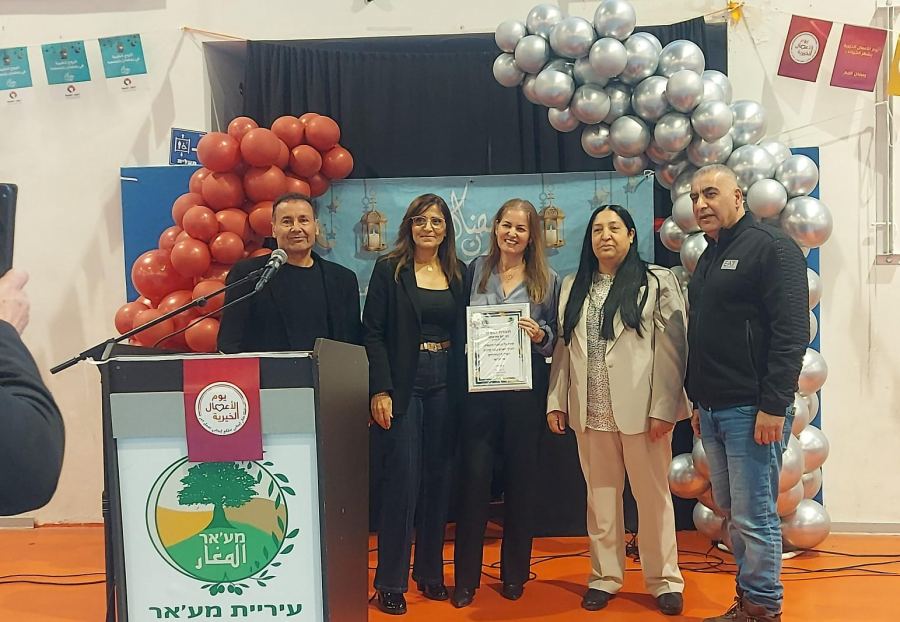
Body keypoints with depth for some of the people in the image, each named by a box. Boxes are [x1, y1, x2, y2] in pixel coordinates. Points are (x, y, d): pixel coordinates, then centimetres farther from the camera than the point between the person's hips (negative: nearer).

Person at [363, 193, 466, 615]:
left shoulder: (458, 274, 10)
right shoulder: (389, 269, -2)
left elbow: (463, 333, 12)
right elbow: (373, 333, -6)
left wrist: (464, 388, 2)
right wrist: (380, 390, -14)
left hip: (446, 386, 4)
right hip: (403, 386, -4)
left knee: (438, 480, 10)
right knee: (402, 481, -3)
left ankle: (430, 571, 25)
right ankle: (391, 582, 11)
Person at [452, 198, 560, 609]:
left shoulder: (547, 281, 5)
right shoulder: (475, 271, 6)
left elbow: (555, 341, 5)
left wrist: (539, 335, -14)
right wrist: (467, 345, -9)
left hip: (525, 392, 0)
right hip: (479, 389, 0)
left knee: (520, 479, 9)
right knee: (474, 478, -1)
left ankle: (514, 573, 24)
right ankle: (466, 578, 12)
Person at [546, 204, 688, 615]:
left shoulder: (657, 281, -1)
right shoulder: (573, 287, 12)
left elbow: (671, 348, -7)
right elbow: (562, 347, 12)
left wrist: (663, 408, -13)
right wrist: (556, 401, 5)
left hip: (641, 408, -3)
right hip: (591, 411, 4)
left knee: (652, 494, 6)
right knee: (600, 495, 11)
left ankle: (664, 580, 20)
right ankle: (605, 576, 23)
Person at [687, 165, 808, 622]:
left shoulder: (771, 247, -8)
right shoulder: (709, 258, 18)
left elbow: (791, 331, -16)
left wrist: (773, 405, -20)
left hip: (751, 410, -8)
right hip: (713, 409, 8)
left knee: (753, 516, -2)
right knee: (732, 511, 14)